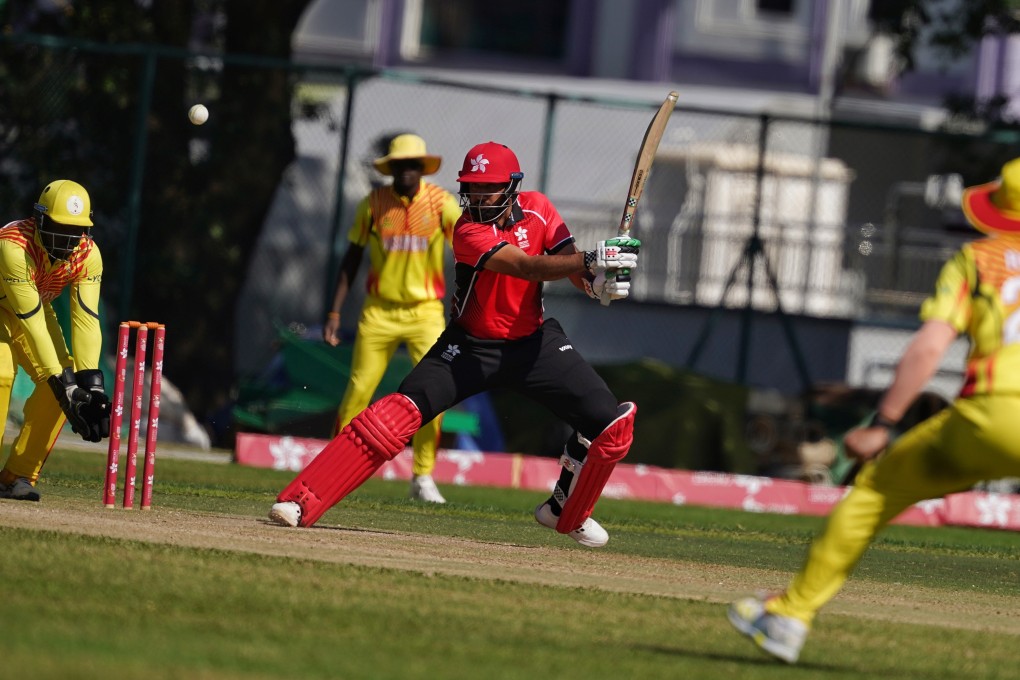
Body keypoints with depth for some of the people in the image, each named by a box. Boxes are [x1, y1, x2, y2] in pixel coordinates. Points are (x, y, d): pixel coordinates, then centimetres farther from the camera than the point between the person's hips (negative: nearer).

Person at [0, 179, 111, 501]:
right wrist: (64, 383, -38)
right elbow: (32, 325, -37)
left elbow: (86, 321, -24)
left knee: (62, 383, -13)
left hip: (35, 304, 5)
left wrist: (90, 384, -33)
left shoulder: (87, 254, -21)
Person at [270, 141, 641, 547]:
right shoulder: (468, 232, -21)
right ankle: (300, 503, -23)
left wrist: (600, 281, -29)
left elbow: (571, 266, -5)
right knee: (400, 411, -22)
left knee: (612, 423, -6)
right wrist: (592, 260, -45)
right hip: (470, 346, -4)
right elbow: (528, 267, -34)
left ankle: (567, 512, 19)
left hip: (533, 342, 4)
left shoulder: (536, 209, -5)